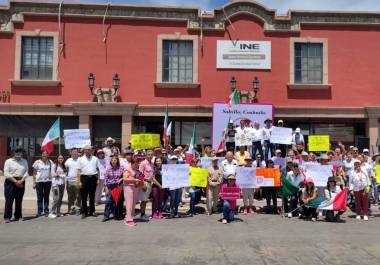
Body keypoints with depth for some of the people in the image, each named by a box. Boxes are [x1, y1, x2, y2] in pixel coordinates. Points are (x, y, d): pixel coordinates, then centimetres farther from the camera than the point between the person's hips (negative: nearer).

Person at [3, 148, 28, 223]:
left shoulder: (24, 161, 11)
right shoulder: (8, 161, 0)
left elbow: (26, 172, 5)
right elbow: (6, 174, -7)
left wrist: (21, 180, -11)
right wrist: (15, 181, -14)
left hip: (21, 182, 3)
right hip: (10, 182, -3)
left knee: (19, 200, 6)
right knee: (9, 200, -4)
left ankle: (18, 216, 14)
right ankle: (7, 217, 4)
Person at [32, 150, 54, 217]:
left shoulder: (50, 162, 5)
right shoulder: (37, 162, -1)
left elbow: (52, 171, 15)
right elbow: (34, 173, 2)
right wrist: (34, 183, -2)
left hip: (48, 181, 2)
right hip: (39, 181, -2)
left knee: (46, 196, 8)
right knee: (40, 197, 2)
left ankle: (46, 211, 14)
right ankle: (39, 211, 9)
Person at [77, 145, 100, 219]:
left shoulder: (95, 159, 8)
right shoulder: (80, 159, 4)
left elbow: (98, 169, 9)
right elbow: (79, 171, 1)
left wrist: (97, 179, 2)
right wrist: (79, 181, -6)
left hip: (93, 178, 1)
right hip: (84, 177, -1)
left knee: (92, 196, 9)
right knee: (84, 196, 2)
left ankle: (92, 211, 18)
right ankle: (84, 212, 10)